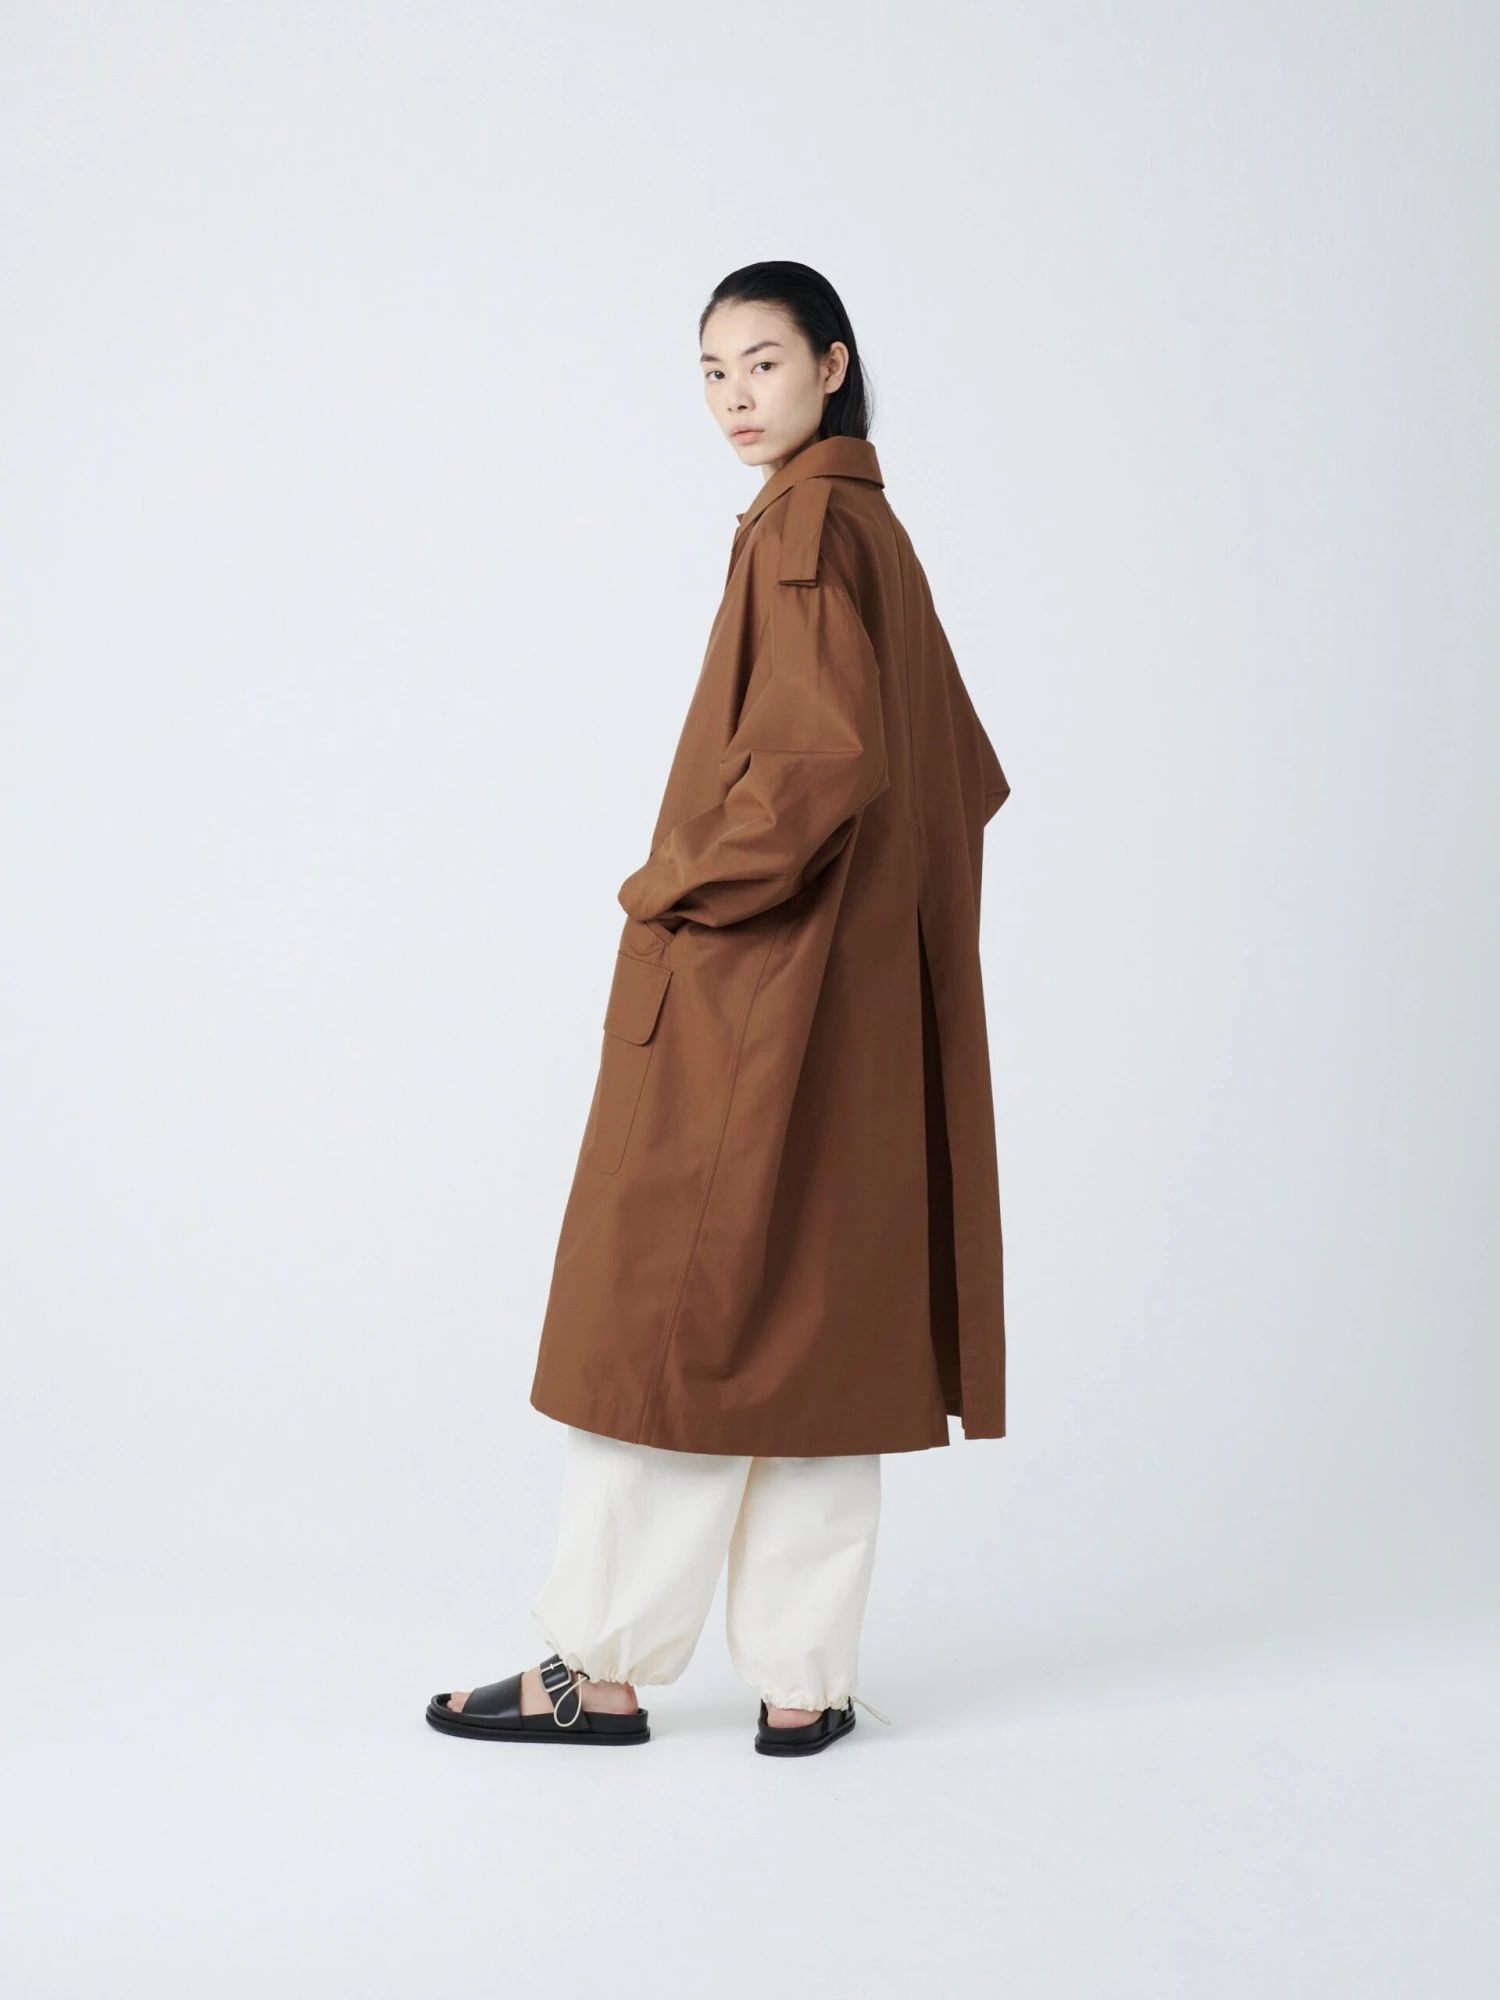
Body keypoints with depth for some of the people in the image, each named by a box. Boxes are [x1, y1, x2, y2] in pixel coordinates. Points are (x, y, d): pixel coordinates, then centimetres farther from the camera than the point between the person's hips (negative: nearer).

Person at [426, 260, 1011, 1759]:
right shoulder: (868, 525, 16)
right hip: (846, 1000, 10)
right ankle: (803, 1681, 12)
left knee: (675, 1313, -2)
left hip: (750, 989, -9)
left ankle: (602, 1667, 6)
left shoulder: (804, 525, -12)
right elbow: (962, 777, 20)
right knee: (811, 1324, 8)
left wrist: (670, 889, -14)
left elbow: (822, 761, -24)